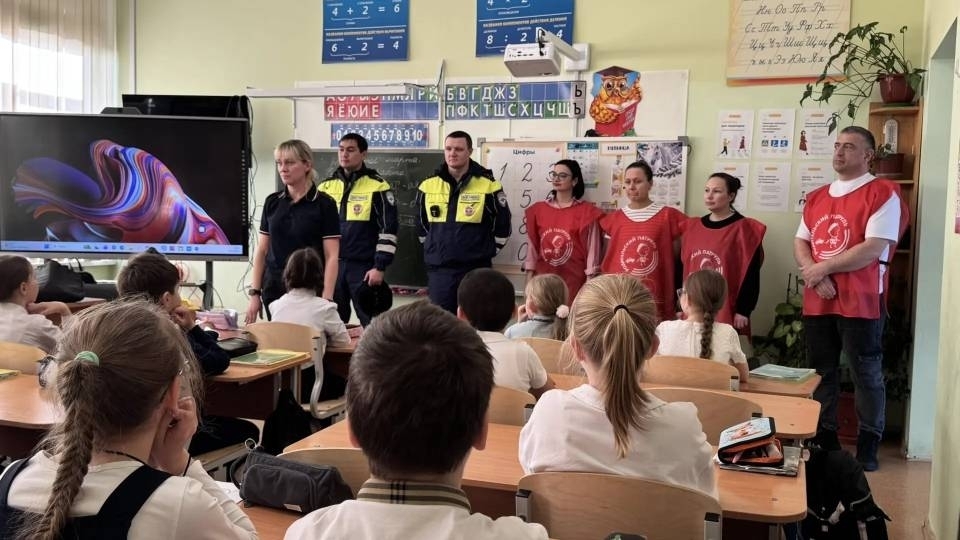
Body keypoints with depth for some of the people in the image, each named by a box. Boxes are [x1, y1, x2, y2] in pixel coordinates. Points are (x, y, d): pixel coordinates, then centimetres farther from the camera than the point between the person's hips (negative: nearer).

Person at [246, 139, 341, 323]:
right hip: (273, 289, 4)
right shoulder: (272, 202, 8)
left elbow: (331, 257, -8)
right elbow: (261, 250, 11)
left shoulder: (324, 204, -5)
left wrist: (326, 300, -15)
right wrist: (254, 293, 4)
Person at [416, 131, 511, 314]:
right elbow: (422, 224, 19)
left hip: (476, 270, -3)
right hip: (438, 270, 3)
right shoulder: (428, 186, 6)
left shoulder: (488, 186, -4)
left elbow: (502, 225, 4)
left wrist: (484, 252, 5)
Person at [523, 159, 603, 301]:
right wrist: (529, 278, 6)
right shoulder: (538, 209, 8)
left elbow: (592, 249, -3)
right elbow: (533, 246, 10)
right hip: (543, 279, 3)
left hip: (573, 281, -3)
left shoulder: (586, 212, -2)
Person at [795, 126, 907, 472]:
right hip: (817, 302, 6)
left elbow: (874, 249, -16)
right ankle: (825, 439, 26)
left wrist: (824, 267, -13)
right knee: (821, 372, 13)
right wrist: (813, 274, -11)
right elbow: (800, 242, 9)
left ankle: (868, 446, 16)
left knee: (866, 374, 4)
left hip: (860, 303, -6)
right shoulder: (816, 197, 14)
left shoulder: (883, 193, -6)